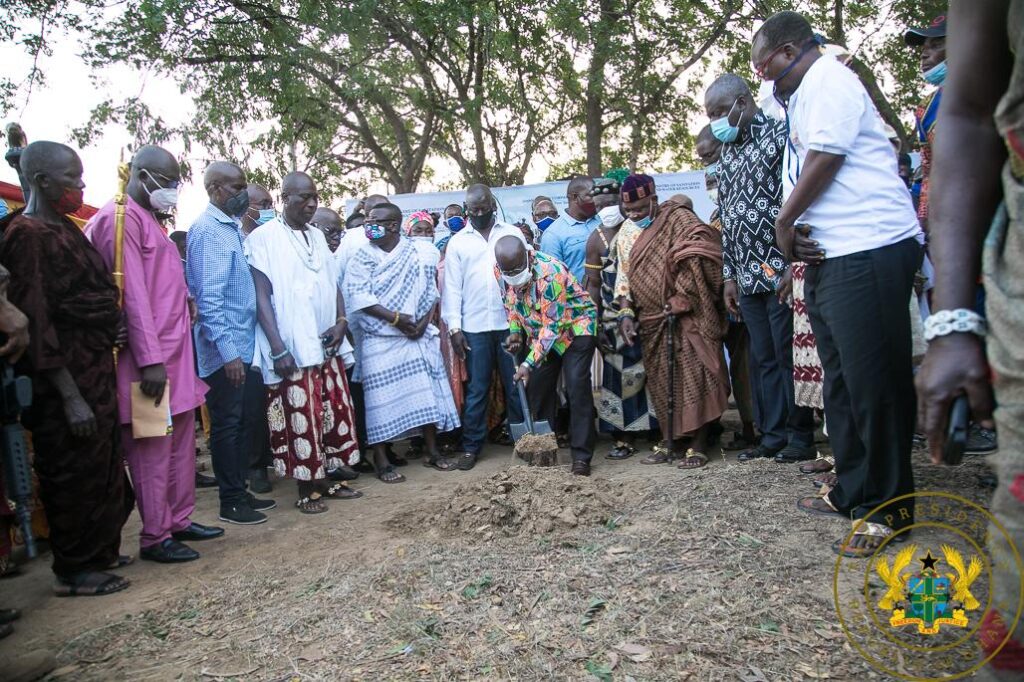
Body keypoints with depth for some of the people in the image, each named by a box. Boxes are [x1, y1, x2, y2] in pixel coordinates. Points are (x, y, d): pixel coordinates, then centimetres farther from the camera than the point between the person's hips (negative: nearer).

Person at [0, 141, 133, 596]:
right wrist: (70, 397, -21)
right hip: (64, 377, -8)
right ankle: (74, 571, 19)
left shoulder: (65, 229, 12)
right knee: (74, 473, 3)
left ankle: (98, 551, 33)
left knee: (102, 467, 17)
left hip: (96, 368, 8)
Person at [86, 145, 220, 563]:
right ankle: (154, 537, 10)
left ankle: (179, 520, 25)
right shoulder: (120, 218, -10)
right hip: (151, 359, -9)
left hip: (175, 352, 9)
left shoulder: (148, 219, 19)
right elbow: (132, 291, -18)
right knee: (152, 448, -1)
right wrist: (150, 359, -21)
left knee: (181, 442, 14)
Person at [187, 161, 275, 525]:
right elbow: (209, 297, -20)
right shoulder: (208, 229, -14)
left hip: (244, 344, 9)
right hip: (225, 349, -9)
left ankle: (240, 490, 28)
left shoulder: (232, 227, 13)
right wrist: (228, 352, -23)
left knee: (248, 419, 15)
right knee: (227, 424, 3)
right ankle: (230, 502, 16)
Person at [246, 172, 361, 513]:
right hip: (291, 348, -6)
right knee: (300, 418, -1)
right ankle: (306, 488, 13)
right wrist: (278, 348, -16)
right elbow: (262, 295, -10)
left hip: (325, 345, 7)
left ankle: (324, 479, 23)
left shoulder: (318, 236, 14)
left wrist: (341, 321, -1)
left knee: (333, 414, 10)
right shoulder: (263, 237, -6)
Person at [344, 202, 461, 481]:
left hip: (418, 335, 2)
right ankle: (381, 461, 6)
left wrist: (424, 321, -12)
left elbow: (431, 292, 4)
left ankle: (433, 452, 17)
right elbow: (359, 297, -10)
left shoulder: (419, 253, 5)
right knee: (382, 397, -3)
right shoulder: (363, 257, 0)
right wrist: (395, 318, -18)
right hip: (380, 340, -2)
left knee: (426, 392, 5)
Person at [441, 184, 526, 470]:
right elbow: (452, 286, 5)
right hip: (474, 327, 0)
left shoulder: (512, 233, 8)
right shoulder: (457, 241, 8)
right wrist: (454, 327, -2)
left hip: (511, 323, 0)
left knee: (516, 385, 6)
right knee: (476, 389, 5)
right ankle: (471, 446, 14)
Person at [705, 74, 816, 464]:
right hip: (749, 276, 7)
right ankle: (773, 436, 17)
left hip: (782, 271, -7)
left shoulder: (780, 135, -2)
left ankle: (801, 437, 9)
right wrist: (730, 275, 15)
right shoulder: (726, 156, 19)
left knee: (789, 355, -2)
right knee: (763, 359, 9)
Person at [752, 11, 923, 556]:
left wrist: (783, 223, -5)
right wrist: (793, 231, 4)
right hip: (829, 257, 11)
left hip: (869, 251, -11)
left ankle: (889, 508, 4)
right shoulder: (803, 98, 26)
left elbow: (824, 159, -15)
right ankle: (853, 491, 26)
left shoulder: (827, 80, -4)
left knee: (873, 383, -7)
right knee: (842, 382, 14)